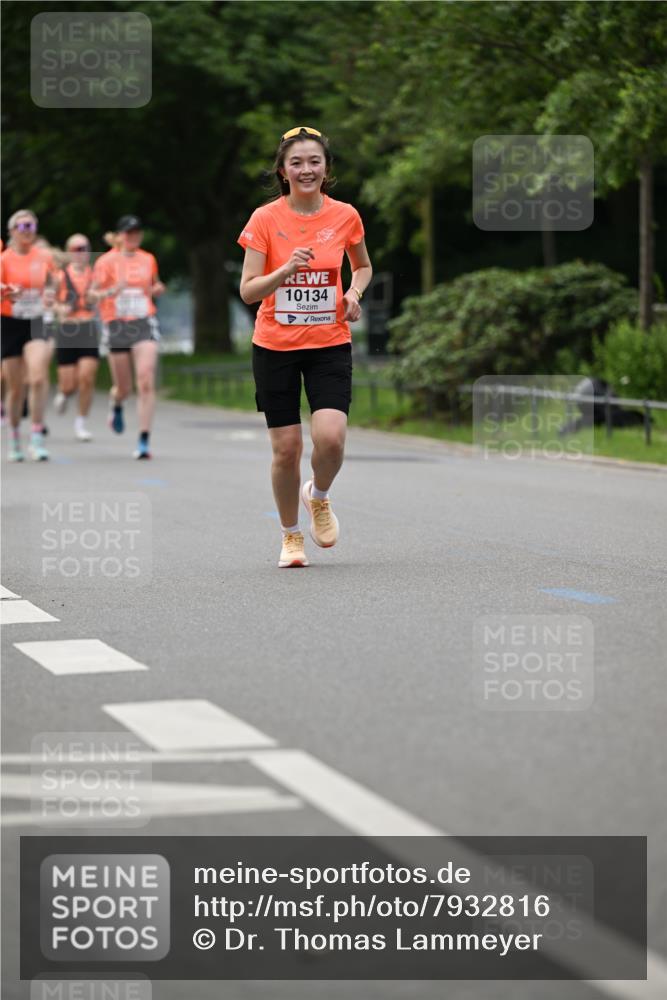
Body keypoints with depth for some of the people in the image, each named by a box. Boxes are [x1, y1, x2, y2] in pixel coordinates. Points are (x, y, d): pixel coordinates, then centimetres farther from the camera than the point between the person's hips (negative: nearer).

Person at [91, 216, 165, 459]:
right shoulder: (106, 262, 0)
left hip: (145, 323, 1)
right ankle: (116, 405, 46)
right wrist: (111, 292, -22)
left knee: (146, 382, -15)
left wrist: (157, 289, 4)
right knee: (124, 388, 6)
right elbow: (92, 294, -3)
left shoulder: (148, 260, 10)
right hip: (116, 325, -1)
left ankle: (144, 440, -14)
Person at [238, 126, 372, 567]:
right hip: (275, 346, -1)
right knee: (286, 448, 0)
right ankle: (291, 536, 22)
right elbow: (248, 291, -9)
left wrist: (355, 292, -2)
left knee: (331, 437, -18)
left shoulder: (345, 216, 0)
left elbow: (364, 266, 19)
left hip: (330, 343, 1)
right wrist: (286, 269, -26)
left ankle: (319, 496, 15)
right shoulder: (265, 219, -7)